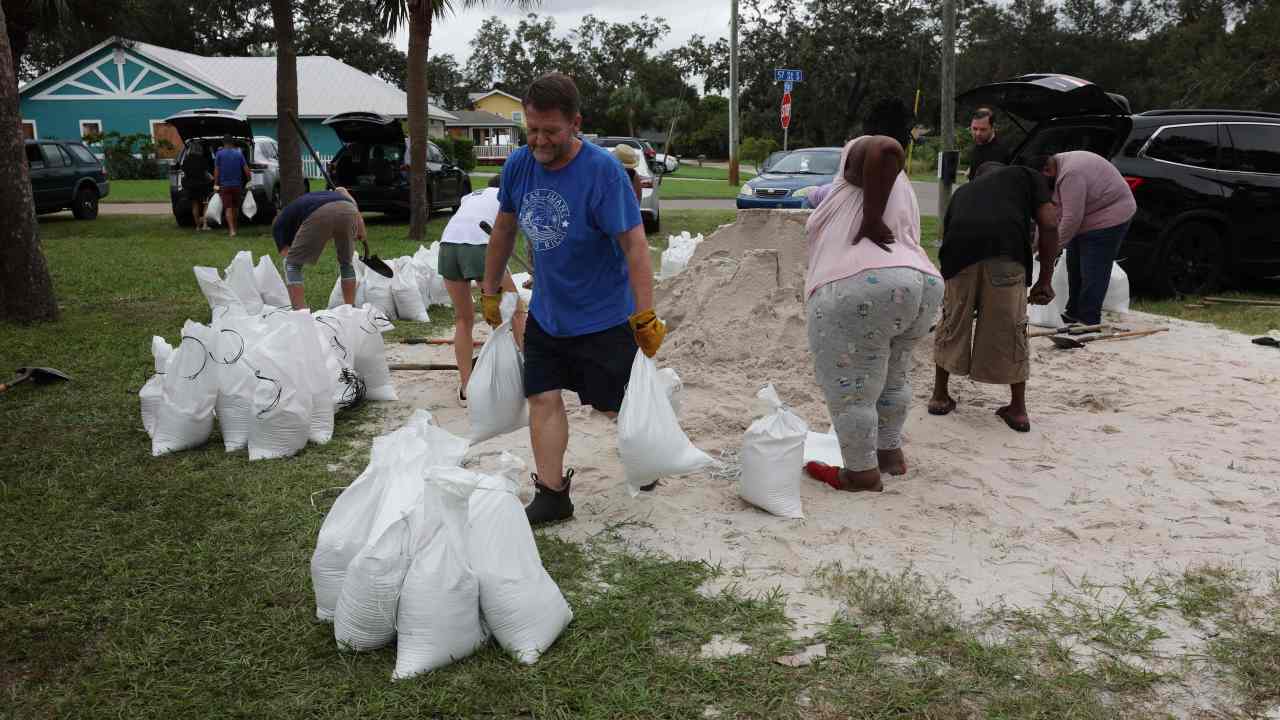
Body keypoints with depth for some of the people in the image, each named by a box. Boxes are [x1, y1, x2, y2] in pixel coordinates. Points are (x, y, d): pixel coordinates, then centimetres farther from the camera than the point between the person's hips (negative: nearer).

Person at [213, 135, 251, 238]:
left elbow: (216, 170, -4)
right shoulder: (239, 154, 1)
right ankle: (234, 228, 28)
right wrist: (250, 179, 9)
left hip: (224, 185, -2)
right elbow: (246, 170, -3)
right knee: (235, 207, 15)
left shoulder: (219, 154, -3)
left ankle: (232, 230, -18)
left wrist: (216, 184, 1)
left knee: (228, 208, -4)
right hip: (237, 185, 2)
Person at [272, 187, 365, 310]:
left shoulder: (279, 224, 34)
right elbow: (341, 191, 28)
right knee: (346, 263, 31)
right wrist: (359, 220, 20)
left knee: (292, 265, 18)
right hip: (348, 211, 4)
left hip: (320, 215, -4)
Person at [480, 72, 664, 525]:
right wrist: (490, 291, 14)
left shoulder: (603, 171, -22)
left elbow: (634, 245, -22)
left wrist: (645, 317, -25)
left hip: (604, 316, -5)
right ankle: (552, 495, 12)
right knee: (543, 398, 1)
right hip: (546, 313, 5)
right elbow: (504, 229, 9)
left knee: (615, 405, 8)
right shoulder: (519, 164, -6)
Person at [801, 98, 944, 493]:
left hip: (861, 290, -9)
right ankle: (890, 453, 42)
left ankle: (861, 472, 16)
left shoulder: (861, 151, 4)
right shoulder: (901, 188, 28)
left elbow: (886, 148, -20)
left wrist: (869, 221, -16)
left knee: (850, 389, 5)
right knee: (891, 377, 28)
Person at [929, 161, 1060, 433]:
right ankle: (1018, 410, 22)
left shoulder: (963, 190, 38)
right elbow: (1049, 224, 14)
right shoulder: (1026, 176, 30)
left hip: (959, 249, 2)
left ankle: (940, 397, 32)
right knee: (1010, 328, 12)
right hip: (1007, 248, -2)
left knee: (952, 323, 20)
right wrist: (1045, 279, 17)